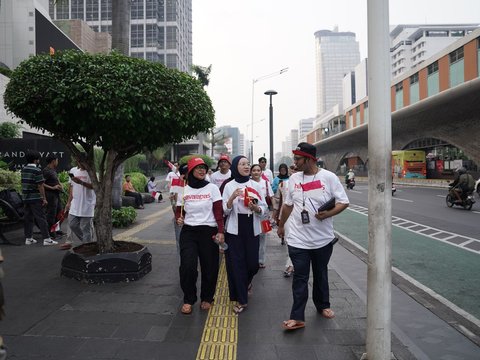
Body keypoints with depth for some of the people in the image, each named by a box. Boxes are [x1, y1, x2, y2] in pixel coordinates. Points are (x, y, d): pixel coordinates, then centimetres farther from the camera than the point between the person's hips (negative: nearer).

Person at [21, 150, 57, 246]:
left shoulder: (24, 170, 10)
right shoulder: (37, 170, -13)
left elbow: (24, 184, 16)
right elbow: (40, 186, -15)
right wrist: (44, 198, -11)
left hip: (25, 198, 8)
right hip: (35, 198, -7)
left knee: (28, 218, 12)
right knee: (41, 218, -4)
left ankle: (28, 238, 17)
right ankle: (46, 239, -3)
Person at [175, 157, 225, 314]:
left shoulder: (212, 188, 0)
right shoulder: (184, 190, 6)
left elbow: (218, 212, -3)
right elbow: (179, 212, 12)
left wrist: (220, 232, -12)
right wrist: (179, 218, -10)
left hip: (208, 231, -1)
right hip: (188, 231, 1)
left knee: (209, 267, 4)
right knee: (187, 266, -11)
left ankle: (207, 298, 28)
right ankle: (188, 299, 12)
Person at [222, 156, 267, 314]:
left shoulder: (256, 185, 5)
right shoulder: (229, 186, -1)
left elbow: (264, 209, 6)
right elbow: (225, 211, -5)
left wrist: (255, 208, -16)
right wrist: (232, 197, -22)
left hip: (252, 229, 2)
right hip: (234, 229, -2)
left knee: (253, 263, 5)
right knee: (237, 264, 0)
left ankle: (246, 282, 41)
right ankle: (241, 299, 15)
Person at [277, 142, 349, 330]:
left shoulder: (329, 177, -8)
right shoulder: (293, 178, 2)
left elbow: (343, 202, -6)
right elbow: (287, 205, 13)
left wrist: (328, 213, -23)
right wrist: (281, 225, 21)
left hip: (323, 238, -1)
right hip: (298, 239, 1)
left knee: (321, 275, 18)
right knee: (300, 278, 2)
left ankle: (323, 305, 40)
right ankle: (297, 317, 9)